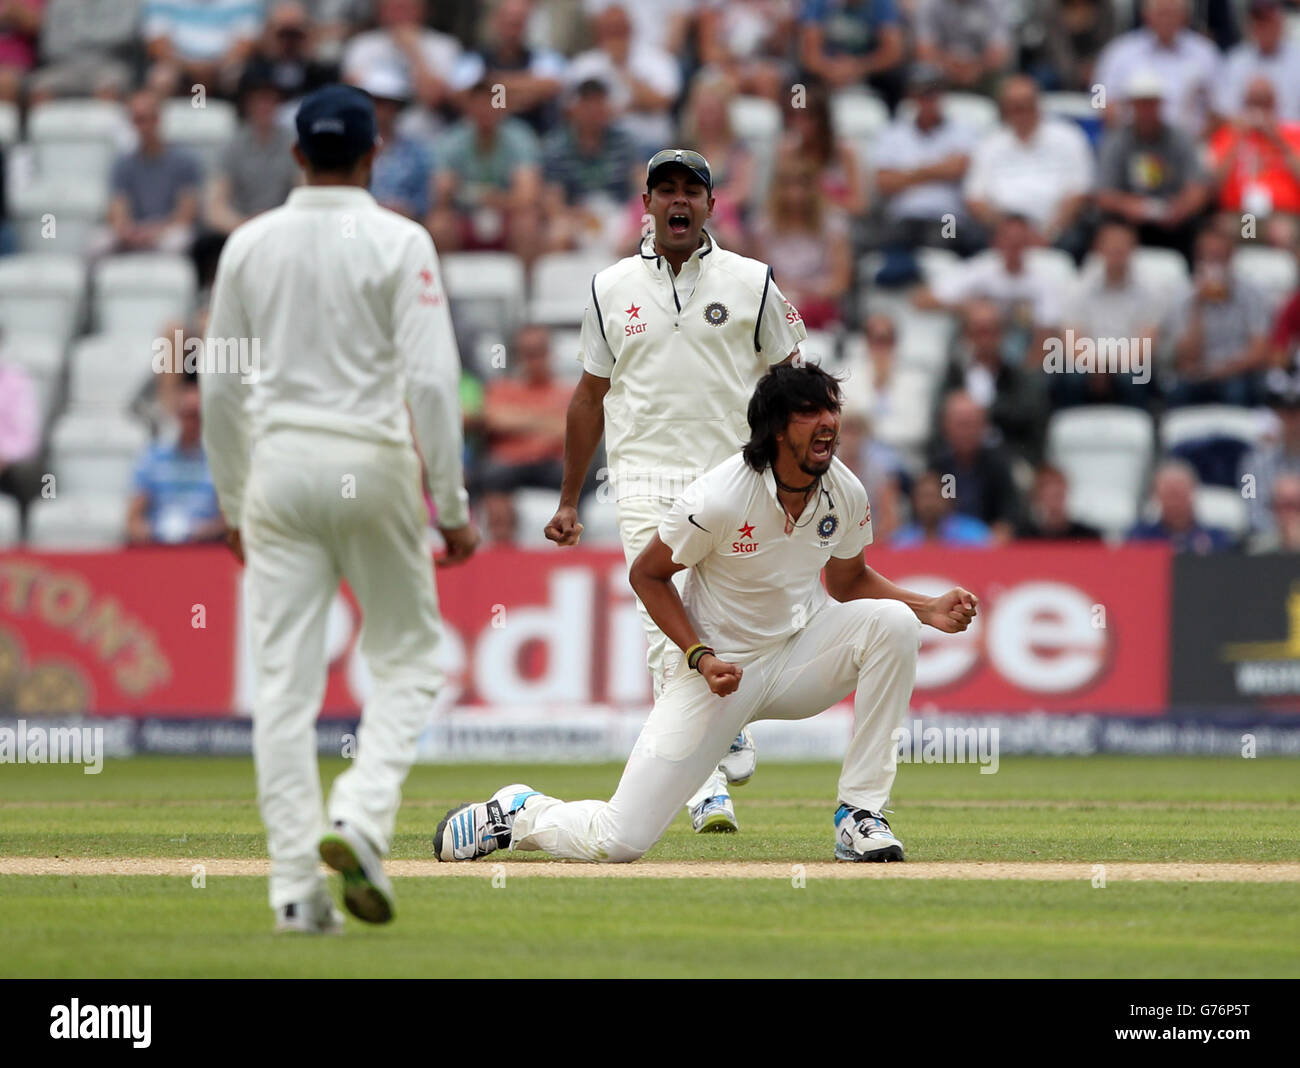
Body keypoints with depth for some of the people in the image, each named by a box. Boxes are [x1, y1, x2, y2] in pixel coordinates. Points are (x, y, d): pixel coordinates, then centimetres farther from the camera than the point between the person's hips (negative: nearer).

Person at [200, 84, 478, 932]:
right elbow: (430, 378, -12)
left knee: (285, 676, 3)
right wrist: (453, 506, -6)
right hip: (372, 462, -3)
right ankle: (360, 821, -12)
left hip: (278, 461, 3)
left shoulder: (250, 244, 5)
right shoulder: (398, 242, -6)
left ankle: (298, 884, -1)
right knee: (406, 657, 10)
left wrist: (233, 502, 20)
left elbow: (220, 386, 10)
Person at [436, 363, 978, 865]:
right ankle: (517, 813, 23)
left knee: (891, 620, -23)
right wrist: (700, 656, -20)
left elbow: (847, 581, 10)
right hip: (719, 668, -5)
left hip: (799, 648, 5)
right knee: (618, 841, -13)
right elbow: (647, 575, -9)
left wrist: (930, 609, -6)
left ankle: (860, 814, -13)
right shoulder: (719, 499, -24)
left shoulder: (846, 494, -9)